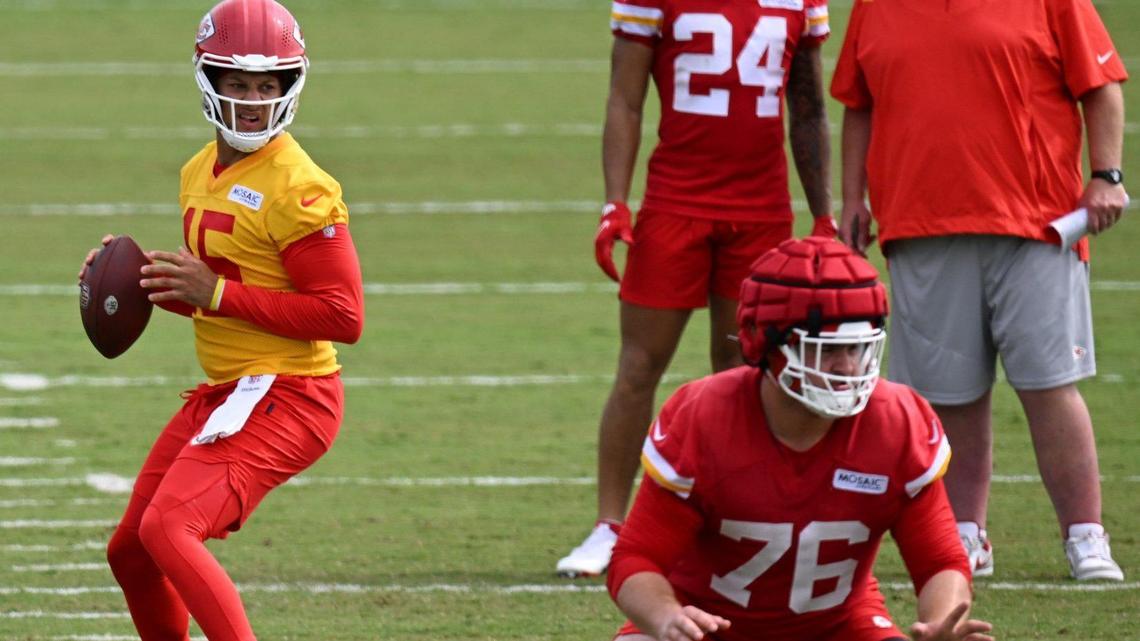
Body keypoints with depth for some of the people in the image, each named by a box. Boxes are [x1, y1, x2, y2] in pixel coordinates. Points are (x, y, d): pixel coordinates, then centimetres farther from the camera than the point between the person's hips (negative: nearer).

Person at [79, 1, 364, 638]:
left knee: (168, 528, -25)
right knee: (130, 552, 17)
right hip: (224, 394, 9)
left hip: (284, 396, -9)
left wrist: (216, 292, -20)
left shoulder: (298, 190, -17)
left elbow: (343, 316, -20)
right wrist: (143, 280, 4)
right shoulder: (202, 175, 11)